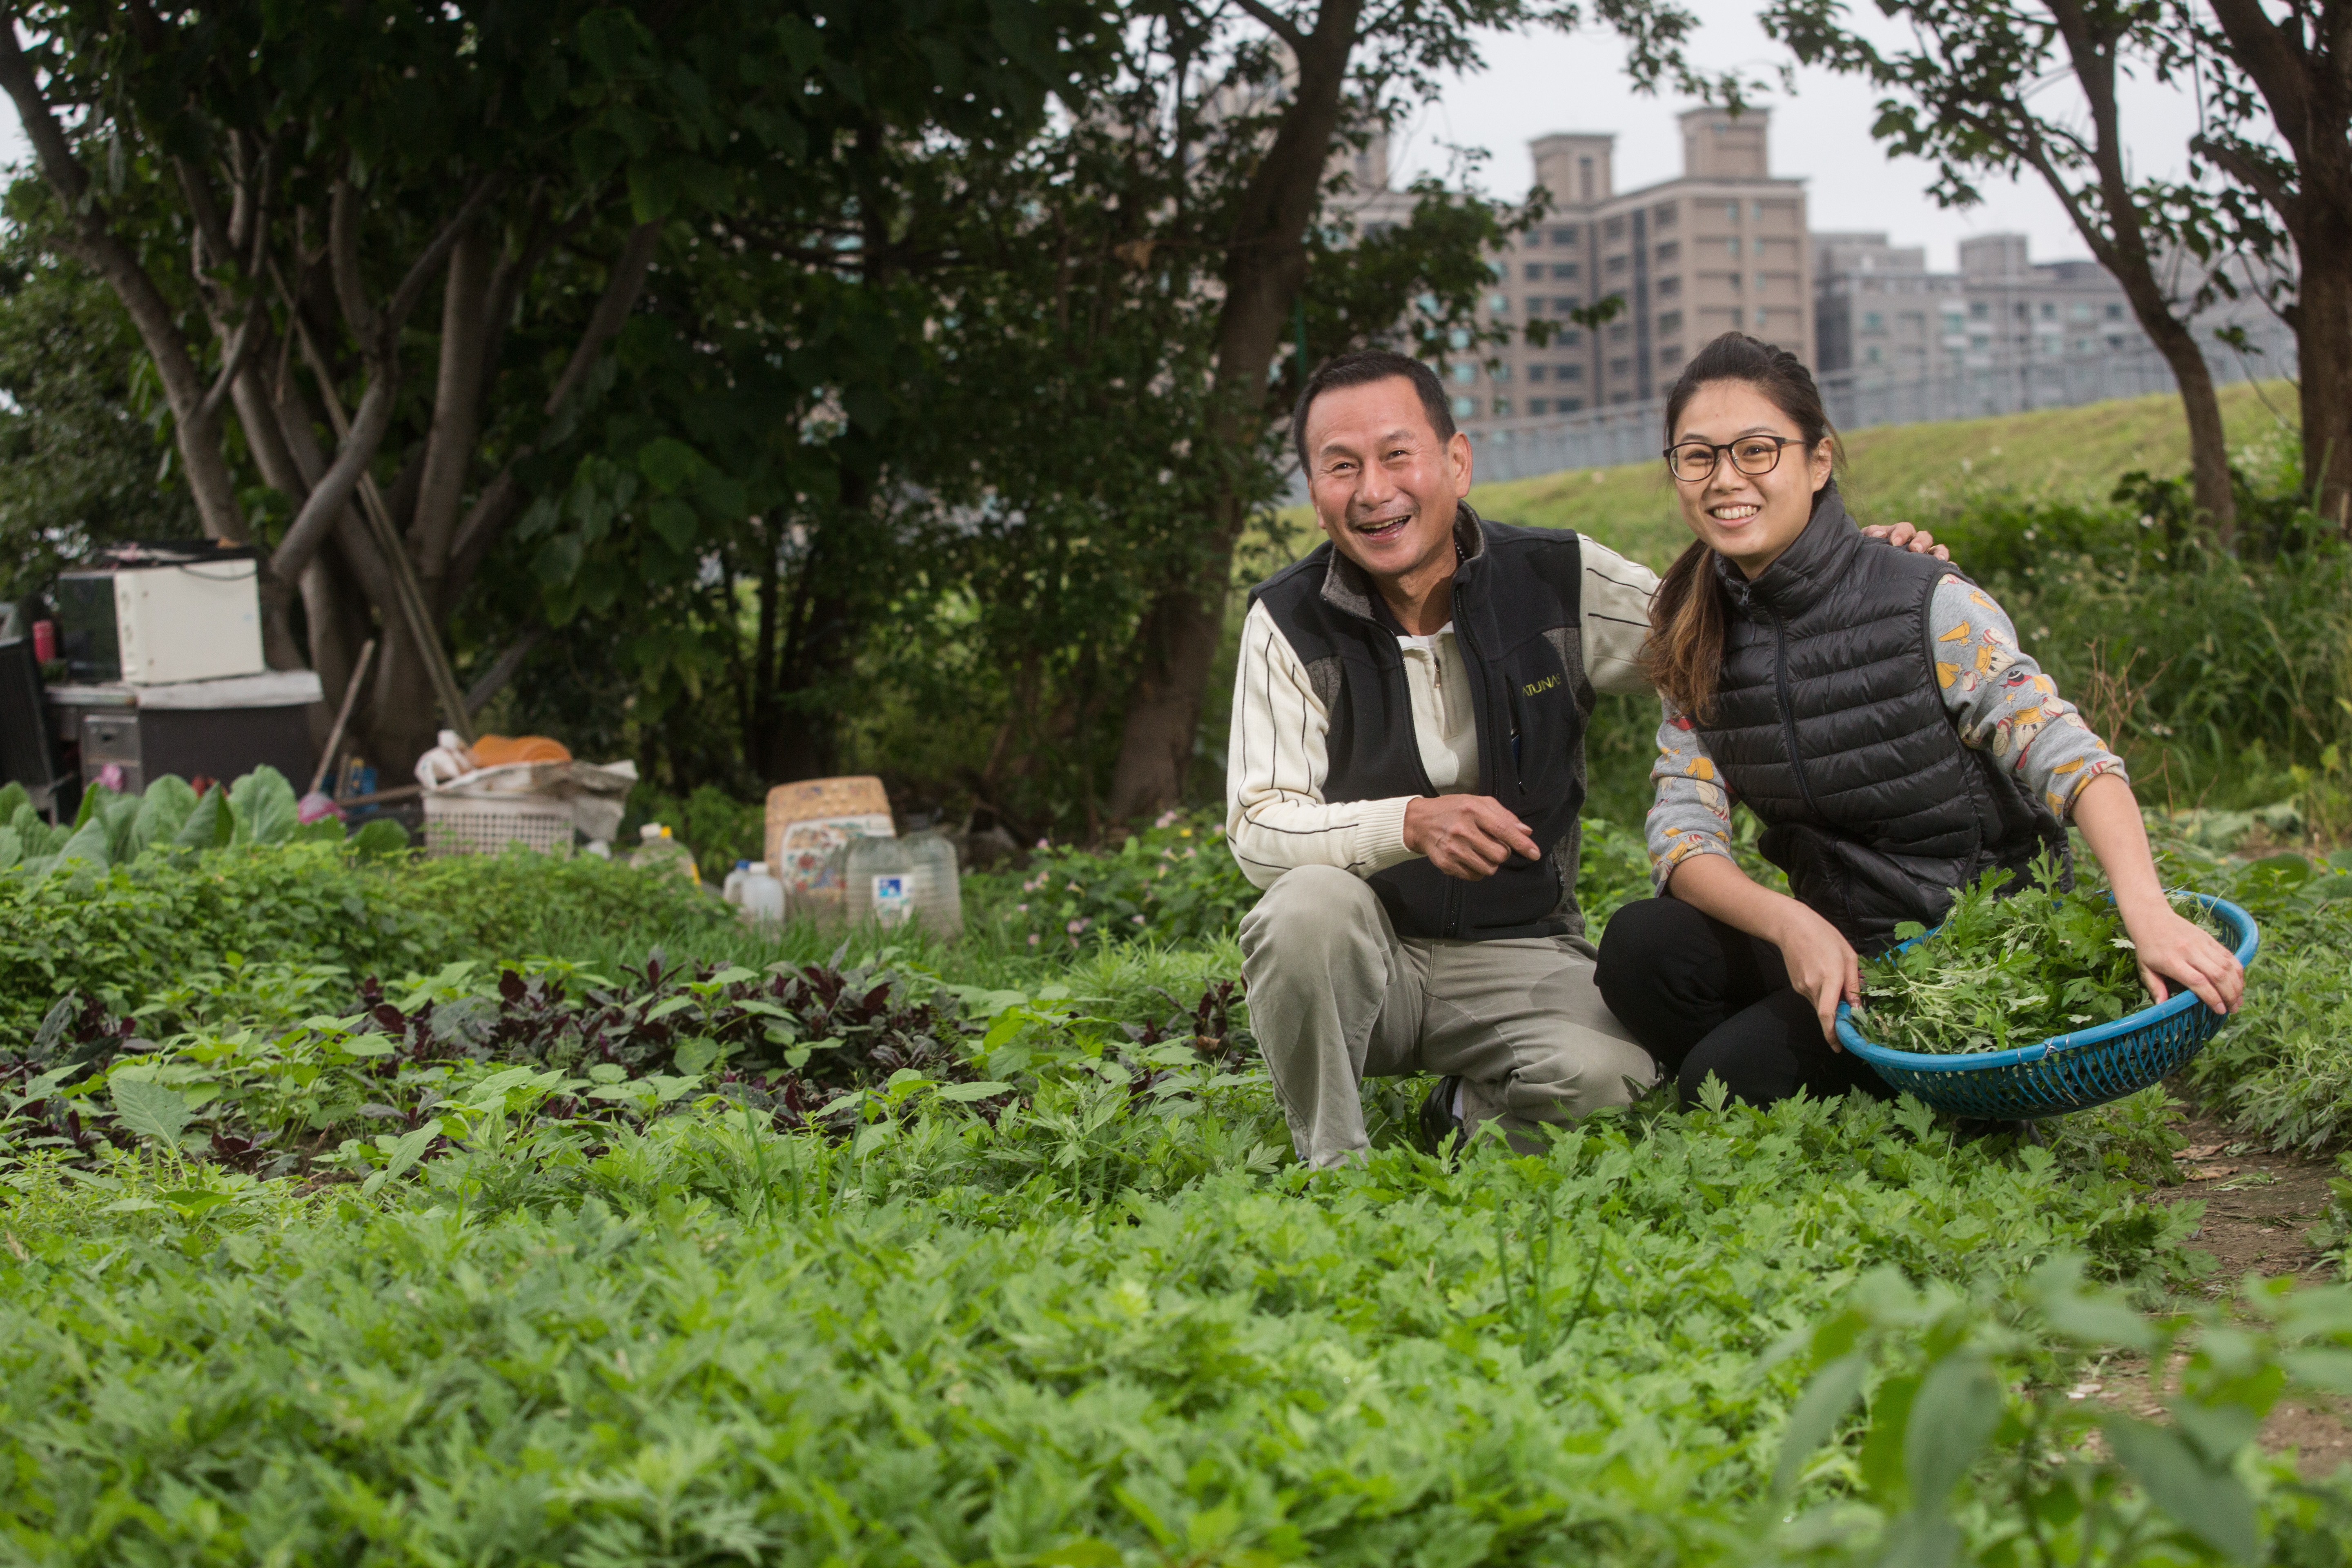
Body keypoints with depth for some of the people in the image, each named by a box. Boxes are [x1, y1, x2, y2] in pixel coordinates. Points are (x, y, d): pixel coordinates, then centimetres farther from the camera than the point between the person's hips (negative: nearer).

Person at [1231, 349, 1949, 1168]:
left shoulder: (1561, 582, -5)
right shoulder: (1288, 622, -8)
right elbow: (1257, 827, -14)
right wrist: (1409, 823, -32)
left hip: (1516, 955, 0)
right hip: (1365, 955, 0)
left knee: (1607, 1077, -31)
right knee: (1308, 905, -35)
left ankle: (1469, 1117, 6)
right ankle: (1332, 1169, -12)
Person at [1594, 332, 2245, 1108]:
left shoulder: (1932, 608, -11)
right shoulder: (1698, 640, 3)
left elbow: (2070, 760, -20)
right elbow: (1682, 832, -5)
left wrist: (2148, 913, -38)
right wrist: (1791, 924, -26)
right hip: (1834, 953, 5)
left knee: (1725, 1072, -23)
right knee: (1641, 946, -21)